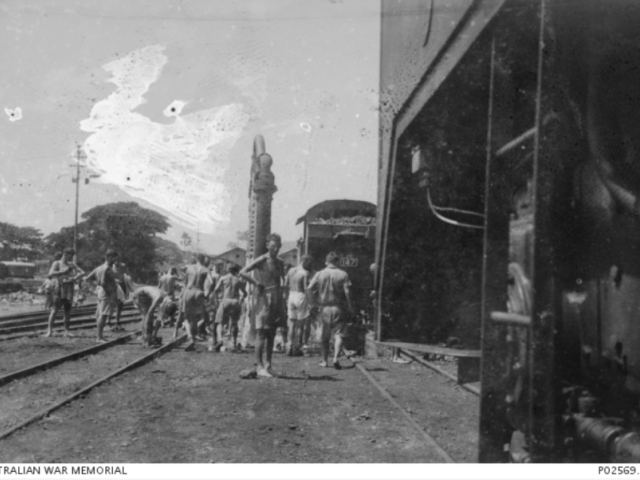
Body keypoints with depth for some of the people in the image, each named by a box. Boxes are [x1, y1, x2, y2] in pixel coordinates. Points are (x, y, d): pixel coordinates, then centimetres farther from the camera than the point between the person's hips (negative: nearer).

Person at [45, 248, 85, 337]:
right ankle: (49, 330, -10)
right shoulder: (56, 263, 1)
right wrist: (63, 272, -17)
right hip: (59, 288, -4)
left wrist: (75, 278, -5)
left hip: (69, 289, 4)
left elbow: (82, 272, 13)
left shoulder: (71, 264, 15)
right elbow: (50, 274, -14)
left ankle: (67, 330, 9)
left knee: (67, 310, 4)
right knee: (54, 310, -10)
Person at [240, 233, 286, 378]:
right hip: (265, 299, -7)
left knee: (272, 336, 9)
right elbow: (242, 272, -16)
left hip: (277, 301, 7)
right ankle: (260, 367, -4)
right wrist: (257, 284, -14)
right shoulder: (262, 260, -7)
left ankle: (268, 365, 14)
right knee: (262, 335, -6)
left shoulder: (280, 263, 14)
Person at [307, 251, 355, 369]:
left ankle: (325, 361, 19)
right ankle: (336, 358, -16)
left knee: (324, 336, 12)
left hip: (324, 308, 1)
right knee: (338, 334, 1)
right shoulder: (343, 274, -3)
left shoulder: (319, 274, 0)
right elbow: (347, 292, -9)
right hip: (338, 308, -1)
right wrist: (350, 307, -2)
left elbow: (309, 289, -6)